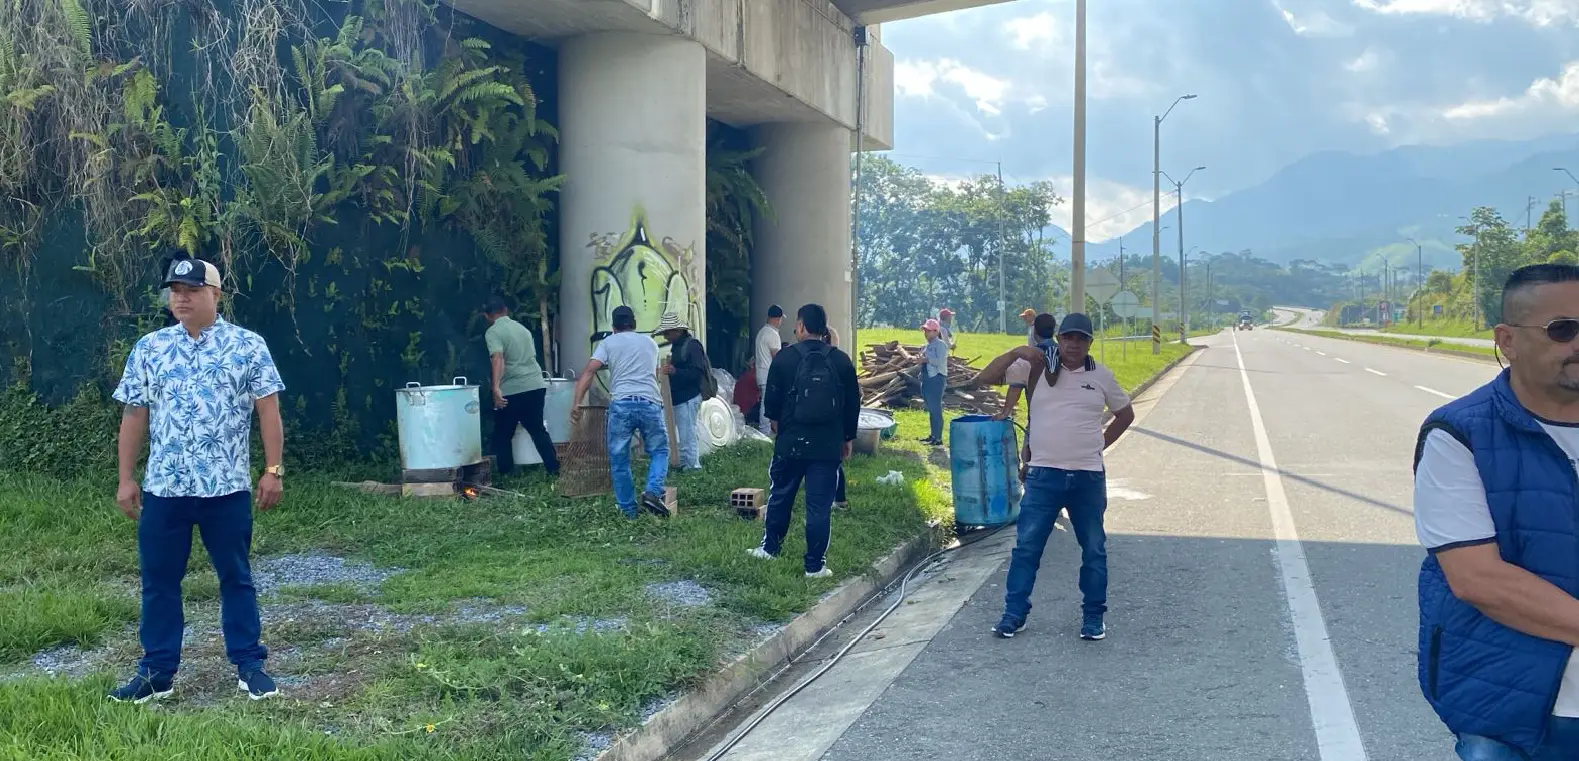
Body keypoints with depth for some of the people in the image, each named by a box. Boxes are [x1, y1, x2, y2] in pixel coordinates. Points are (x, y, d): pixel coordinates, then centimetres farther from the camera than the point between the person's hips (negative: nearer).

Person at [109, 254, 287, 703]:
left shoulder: (247, 346, -2)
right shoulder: (148, 349, 6)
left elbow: (268, 410, -3)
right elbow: (134, 416, 9)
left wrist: (273, 470, -8)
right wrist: (125, 478, 6)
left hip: (226, 488, -3)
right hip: (162, 488, 3)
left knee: (236, 577, 7)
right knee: (158, 581, 9)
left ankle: (249, 666, 17)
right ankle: (157, 672, 20)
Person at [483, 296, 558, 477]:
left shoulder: (493, 332, -5)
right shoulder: (522, 328, 17)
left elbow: (498, 359, -22)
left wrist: (496, 388, -31)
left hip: (512, 390, -6)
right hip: (536, 385, 6)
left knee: (503, 436, 7)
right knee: (538, 430, 14)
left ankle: (505, 476, 9)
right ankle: (554, 470, 12)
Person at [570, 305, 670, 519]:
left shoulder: (608, 342, 13)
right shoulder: (650, 342, 22)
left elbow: (589, 371, -1)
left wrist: (576, 403, -5)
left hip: (621, 404, -1)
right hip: (651, 404, 1)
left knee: (619, 459, 10)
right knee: (659, 451, 17)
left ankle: (629, 511, 12)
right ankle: (653, 492, -7)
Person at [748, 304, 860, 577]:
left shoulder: (785, 358, -7)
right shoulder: (841, 361, -1)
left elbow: (771, 401, 0)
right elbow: (853, 404, 4)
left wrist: (778, 422, 21)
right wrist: (848, 438, 16)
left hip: (790, 442, 0)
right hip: (828, 445, 1)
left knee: (780, 496, 18)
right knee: (819, 504, 3)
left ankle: (769, 547, 32)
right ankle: (815, 565, 7)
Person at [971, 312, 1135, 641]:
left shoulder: (1101, 375, 4)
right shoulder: (1035, 368, -1)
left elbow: (1125, 414, 18)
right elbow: (984, 378, -4)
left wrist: (1100, 444, 8)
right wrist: (1016, 353, -16)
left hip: (1088, 477, 1)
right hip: (1043, 475, -1)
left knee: (1094, 550, 10)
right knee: (1027, 547, 1)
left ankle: (1093, 617, 23)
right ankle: (1014, 614, 11)